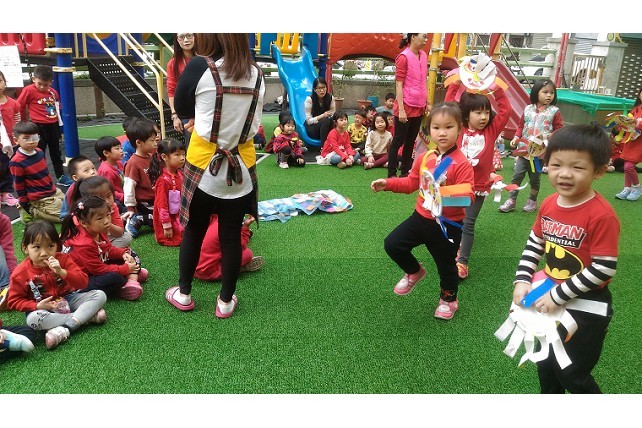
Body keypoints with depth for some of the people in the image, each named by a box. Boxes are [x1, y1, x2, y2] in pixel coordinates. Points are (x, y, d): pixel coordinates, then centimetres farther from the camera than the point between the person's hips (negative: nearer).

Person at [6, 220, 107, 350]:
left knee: (100, 295, -17)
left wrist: (62, 272, -31)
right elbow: (14, 301, -3)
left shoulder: (63, 259, -8)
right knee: (33, 319, -36)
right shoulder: (21, 273, -11)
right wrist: (37, 306, -19)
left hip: (68, 299, 2)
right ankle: (89, 316, -29)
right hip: (44, 308, -2)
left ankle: (65, 329, -32)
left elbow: (83, 283, -15)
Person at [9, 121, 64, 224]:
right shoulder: (17, 162, -20)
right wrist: (25, 206, -4)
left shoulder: (40, 152, 1)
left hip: (54, 192, 8)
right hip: (41, 200, -8)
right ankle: (33, 211, 2)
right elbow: (19, 186, -11)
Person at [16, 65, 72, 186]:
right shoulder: (29, 90, -11)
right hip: (39, 126, -5)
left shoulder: (53, 92, 3)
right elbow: (19, 106, -5)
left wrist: (60, 129, 14)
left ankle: (61, 177, 24)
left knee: (56, 152, 15)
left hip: (53, 126, 5)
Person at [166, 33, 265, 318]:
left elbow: (181, 109, 3)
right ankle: (226, 301, 23)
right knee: (231, 237, 10)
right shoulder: (256, 73, 1)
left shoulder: (200, 67, -11)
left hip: (204, 165, -2)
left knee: (193, 232, 14)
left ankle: (183, 294, 30)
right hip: (242, 167, 3)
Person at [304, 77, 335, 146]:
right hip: (311, 128, -3)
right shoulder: (309, 99, -16)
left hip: (325, 126, 3)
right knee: (325, 120, -34)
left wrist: (330, 116, -25)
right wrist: (322, 116, -30)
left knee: (332, 121, -30)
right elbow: (309, 121, -16)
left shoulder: (330, 98, -6)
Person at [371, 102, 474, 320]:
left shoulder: (462, 163, -19)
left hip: (448, 225, -5)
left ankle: (449, 299, 43)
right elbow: (411, 182, 11)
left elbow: (467, 194, -25)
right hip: (421, 217, 5)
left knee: (446, 265, 13)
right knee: (392, 244, 1)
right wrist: (387, 183, 0)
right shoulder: (424, 158, -1)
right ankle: (414, 272, 30)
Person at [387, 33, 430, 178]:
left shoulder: (423, 55, 9)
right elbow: (399, 85, -14)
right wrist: (401, 109, -18)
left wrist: (427, 103, 14)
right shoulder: (404, 57, -12)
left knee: (411, 141, 13)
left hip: (419, 107, 7)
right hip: (406, 106, -7)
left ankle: (405, 172, 22)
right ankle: (392, 174, 9)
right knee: (398, 141, 1)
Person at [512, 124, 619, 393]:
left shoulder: (601, 215, -25)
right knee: (545, 364, 24)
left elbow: (604, 269, -24)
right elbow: (534, 244, 7)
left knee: (572, 373, 7)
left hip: (586, 306, -7)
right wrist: (522, 280, -4)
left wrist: (559, 295, -22)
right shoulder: (549, 204, -5)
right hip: (550, 300, 7)